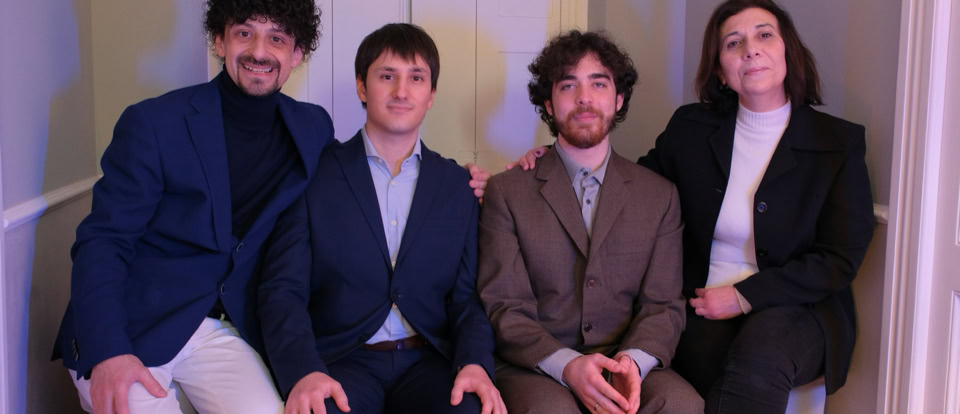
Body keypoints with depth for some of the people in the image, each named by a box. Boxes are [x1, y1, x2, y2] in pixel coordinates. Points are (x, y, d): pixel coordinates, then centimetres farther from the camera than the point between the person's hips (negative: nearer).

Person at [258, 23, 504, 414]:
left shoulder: (458, 186, 11)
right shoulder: (314, 176, 3)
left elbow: (468, 295, 8)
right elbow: (283, 289, -2)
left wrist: (475, 363, -13)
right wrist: (303, 371, -21)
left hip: (428, 362, 2)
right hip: (341, 361, -1)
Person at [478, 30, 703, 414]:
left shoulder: (660, 196, 11)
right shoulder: (506, 192, 4)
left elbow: (664, 305, 6)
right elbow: (504, 308, -3)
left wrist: (633, 361, -16)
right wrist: (567, 366, -20)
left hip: (630, 368, 2)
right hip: (535, 368, -2)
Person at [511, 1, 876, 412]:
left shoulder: (841, 143, 1)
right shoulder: (691, 128, 7)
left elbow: (841, 258, -2)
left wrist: (745, 297, -11)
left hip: (796, 309, -1)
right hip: (703, 306, 1)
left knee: (756, 365, -35)